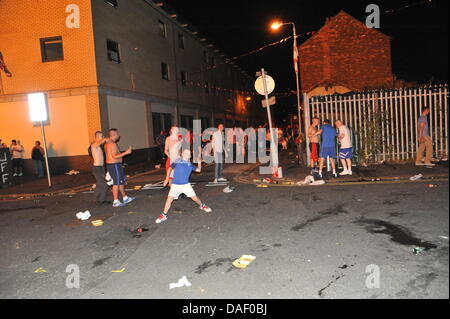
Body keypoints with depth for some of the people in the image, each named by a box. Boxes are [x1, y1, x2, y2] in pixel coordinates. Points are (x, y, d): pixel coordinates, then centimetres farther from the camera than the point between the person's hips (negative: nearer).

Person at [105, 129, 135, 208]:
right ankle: (116, 202, 0)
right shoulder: (113, 144, -18)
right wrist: (126, 152, -23)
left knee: (121, 182, 17)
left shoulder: (107, 144, 15)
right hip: (115, 165, -10)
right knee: (116, 183, -5)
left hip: (110, 165, 10)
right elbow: (115, 156, -25)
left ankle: (125, 198, 25)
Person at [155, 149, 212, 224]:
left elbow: (199, 170, 20)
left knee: (194, 197, 1)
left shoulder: (190, 164, 11)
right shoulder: (177, 161, 5)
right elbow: (170, 168, 18)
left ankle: (202, 206, 31)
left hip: (186, 185, 1)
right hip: (175, 185, -1)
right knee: (169, 199, -13)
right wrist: (167, 179, 16)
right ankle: (164, 215, 2)